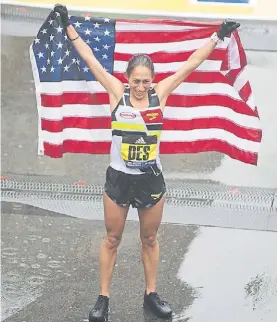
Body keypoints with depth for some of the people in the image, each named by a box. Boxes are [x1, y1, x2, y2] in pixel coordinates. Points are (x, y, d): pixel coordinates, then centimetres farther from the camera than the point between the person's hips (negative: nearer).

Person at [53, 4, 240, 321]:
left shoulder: (160, 93, -5)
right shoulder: (117, 92, -8)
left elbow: (191, 63, -3)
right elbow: (90, 60, -9)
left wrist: (217, 36, -3)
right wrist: (69, 26, -10)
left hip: (151, 180, 1)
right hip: (119, 179, -1)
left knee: (150, 239, 15)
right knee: (112, 239, 11)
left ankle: (151, 295, 30)